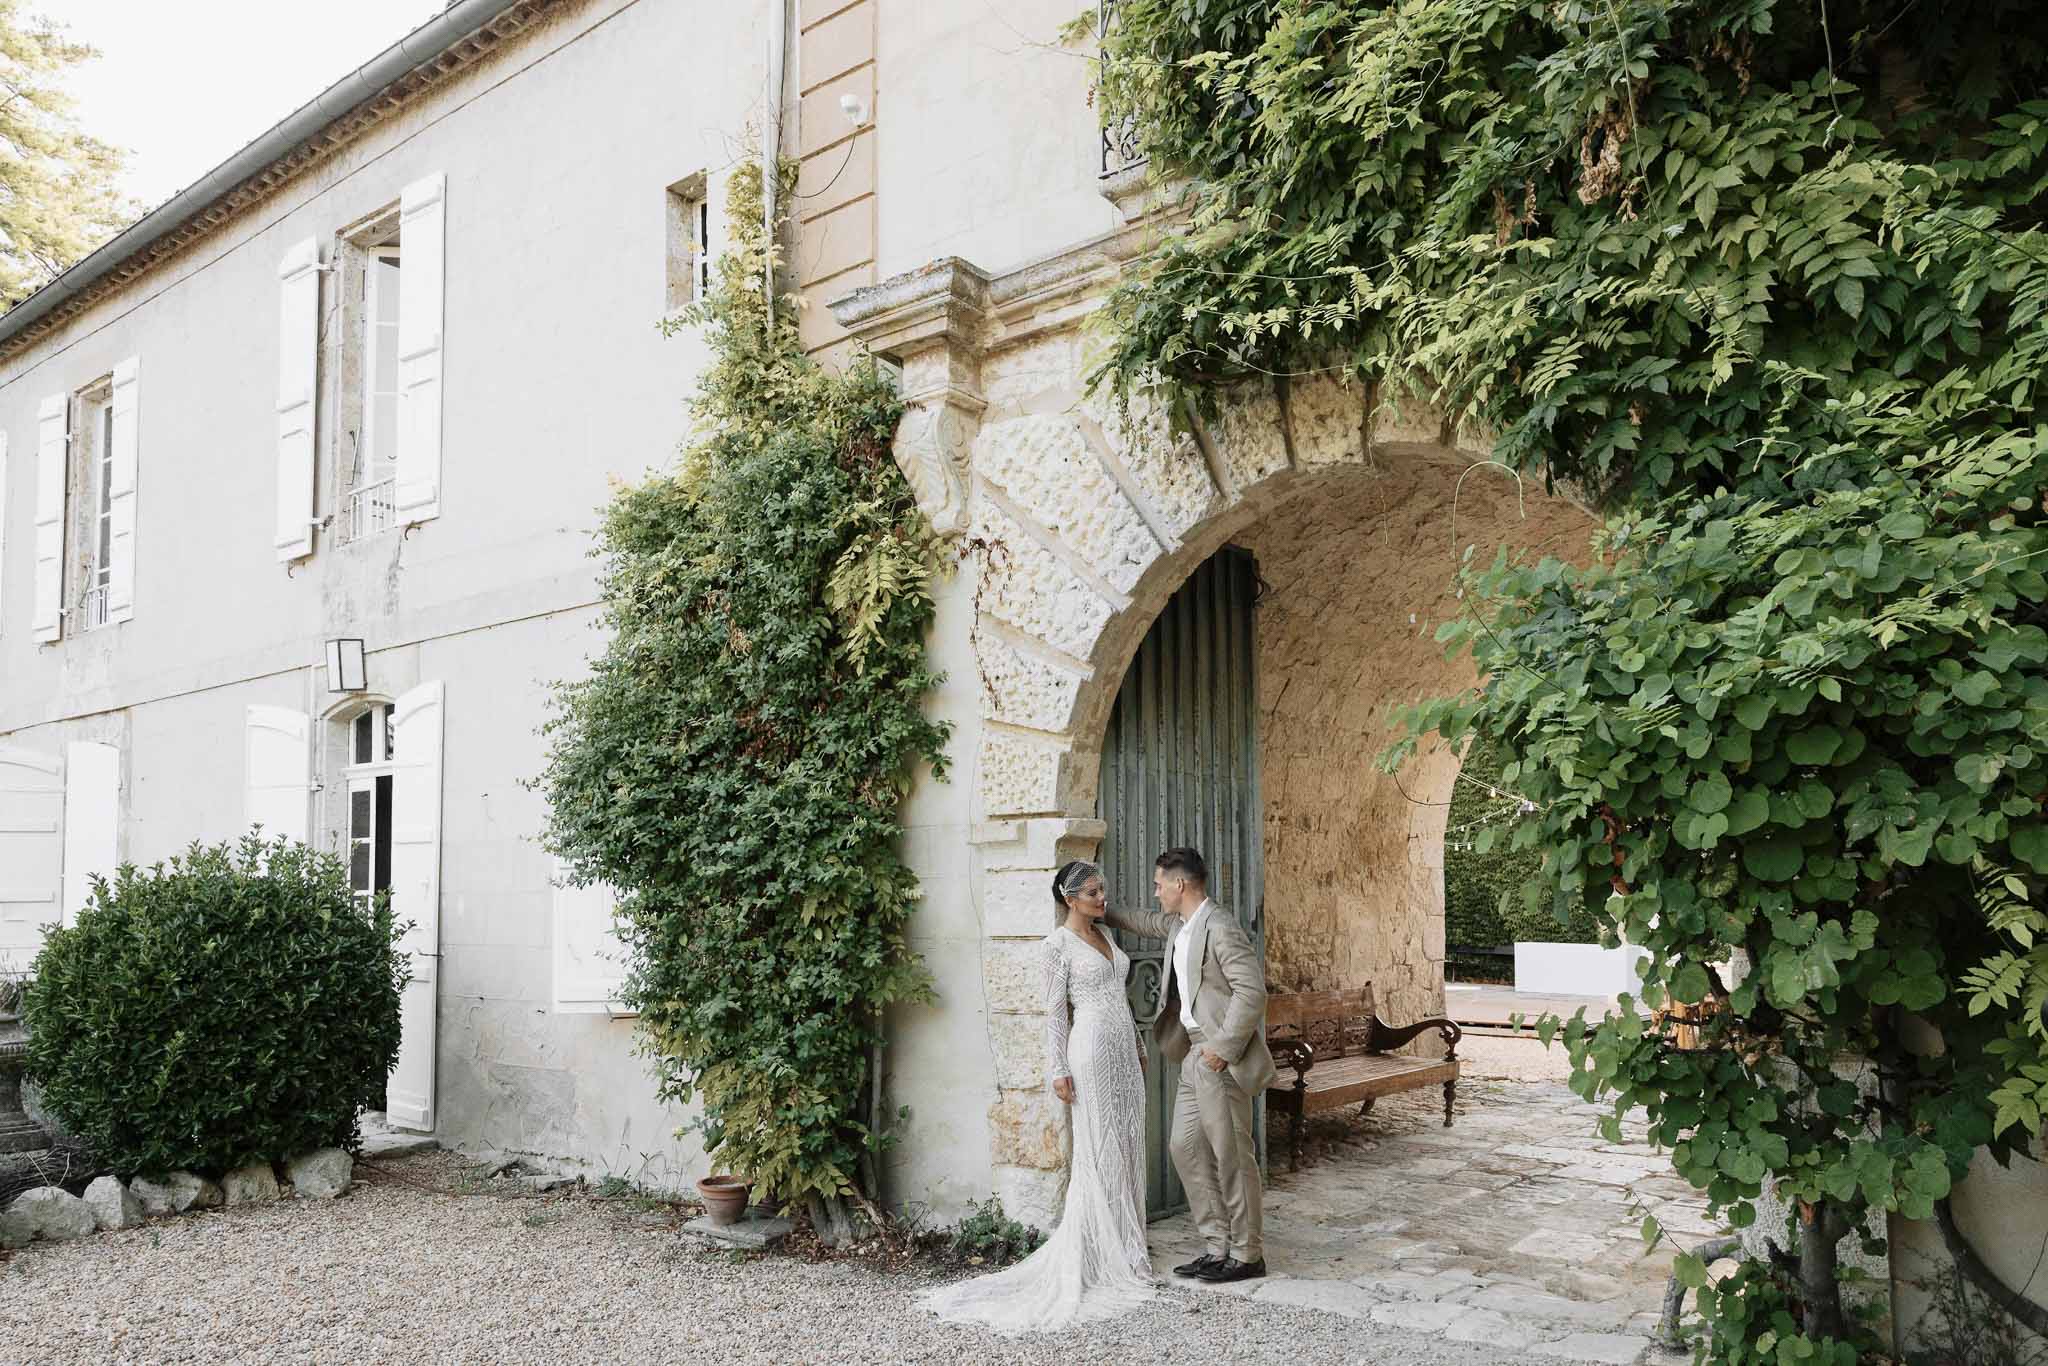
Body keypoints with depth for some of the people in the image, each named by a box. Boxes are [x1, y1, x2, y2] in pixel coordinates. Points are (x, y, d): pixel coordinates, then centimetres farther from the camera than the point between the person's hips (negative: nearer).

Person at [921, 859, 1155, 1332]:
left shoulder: (1103, 934, 14)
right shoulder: (1059, 943, -8)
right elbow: (1055, 1010, -9)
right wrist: (1058, 1070, -12)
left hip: (1123, 1048, 8)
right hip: (1092, 1048, -8)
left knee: (1127, 1145, 10)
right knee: (1098, 1150, -3)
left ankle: (1127, 1239, 19)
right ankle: (1099, 1252, 4)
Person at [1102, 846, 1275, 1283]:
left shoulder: (1219, 927, -18)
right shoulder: (1180, 925, 12)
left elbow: (1252, 989, -23)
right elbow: (1149, 923, 36)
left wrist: (1223, 1048, -20)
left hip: (1221, 1061, -10)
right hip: (1196, 1055, 10)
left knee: (1232, 1156, -1)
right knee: (1186, 1149, 12)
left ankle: (1248, 1255, 11)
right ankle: (1219, 1247, 20)